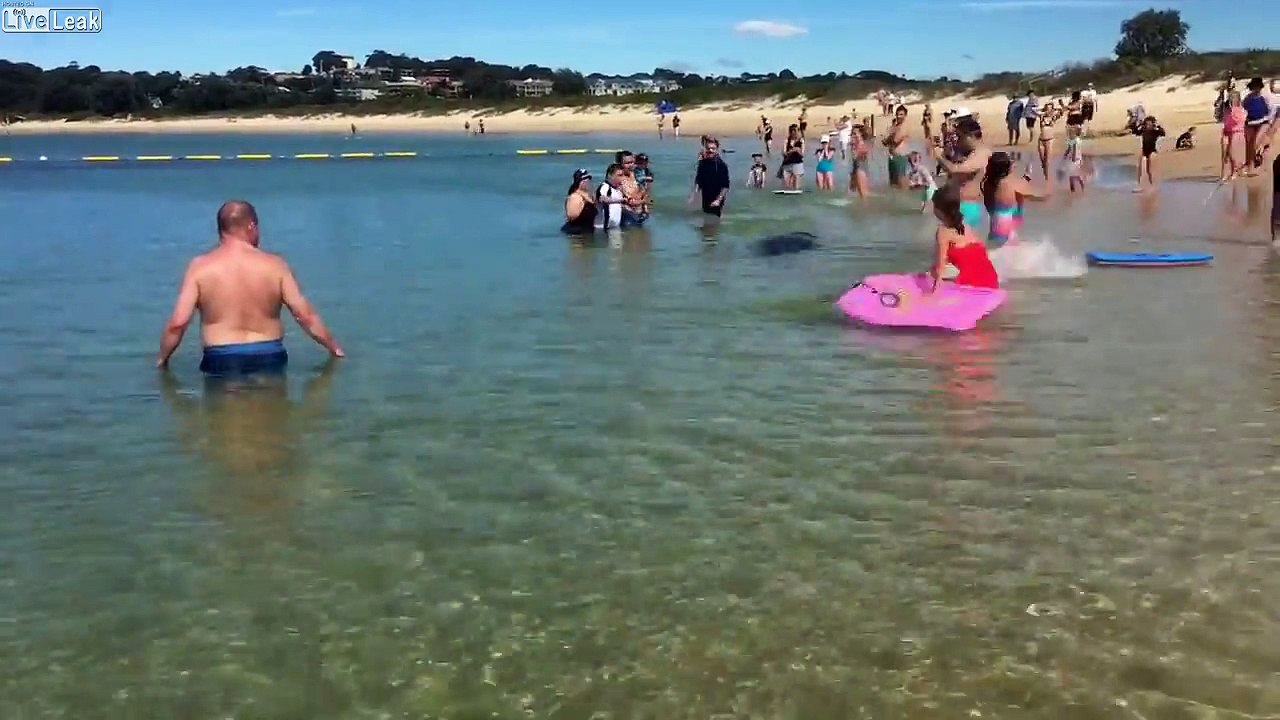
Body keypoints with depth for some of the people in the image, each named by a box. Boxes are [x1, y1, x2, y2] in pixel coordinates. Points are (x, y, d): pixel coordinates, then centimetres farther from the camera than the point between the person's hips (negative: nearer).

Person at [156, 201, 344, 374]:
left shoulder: (200, 267, -2)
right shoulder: (275, 265, -1)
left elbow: (178, 322, -6)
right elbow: (306, 315, -1)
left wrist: (162, 358, 10)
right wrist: (334, 348, 12)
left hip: (221, 361, -1)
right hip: (269, 358, 1)